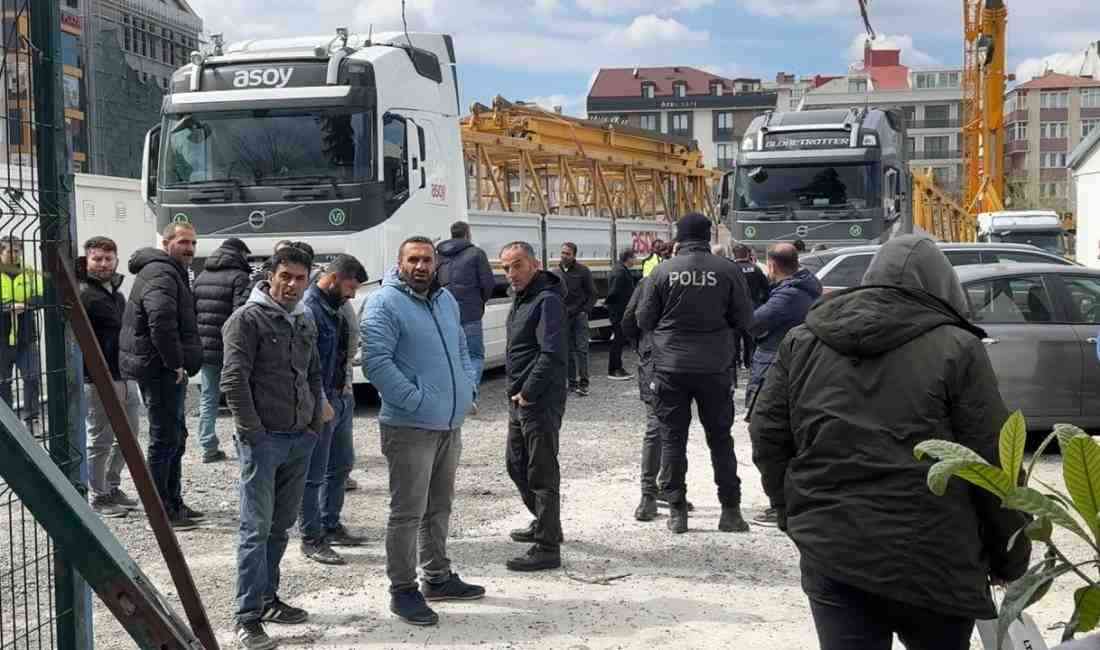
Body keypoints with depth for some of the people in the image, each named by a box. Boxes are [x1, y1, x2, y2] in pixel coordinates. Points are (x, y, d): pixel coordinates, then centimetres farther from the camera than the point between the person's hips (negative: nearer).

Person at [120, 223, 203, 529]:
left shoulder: (172, 271, 20)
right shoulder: (161, 273, -16)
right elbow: (161, 319, -30)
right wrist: (175, 362, -24)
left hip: (168, 369, 11)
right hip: (160, 369, -11)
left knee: (176, 436, 18)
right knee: (165, 438, -5)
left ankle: (174, 503, 29)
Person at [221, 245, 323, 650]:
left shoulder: (305, 321, 14)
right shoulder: (248, 319, -8)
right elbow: (233, 381, -12)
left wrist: (316, 423, 13)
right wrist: (252, 432, -14)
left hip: (301, 439, 7)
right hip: (263, 440, -7)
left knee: (281, 525, 13)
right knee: (256, 528, -6)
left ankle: (268, 599, 25)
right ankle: (248, 616, -2)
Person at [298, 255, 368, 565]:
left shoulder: (335, 307, 13)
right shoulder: (309, 309, -18)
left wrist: (345, 383, 14)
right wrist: (321, 401, -23)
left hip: (341, 398, 10)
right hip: (320, 403, -10)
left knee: (339, 467, 20)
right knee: (314, 474, -2)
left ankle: (330, 525, 33)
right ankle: (312, 539, 6)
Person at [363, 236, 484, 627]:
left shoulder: (446, 300, 13)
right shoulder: (385, 304, -12)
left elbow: (461, 349, 23)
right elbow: (377, 362, -20)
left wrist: (466, 388, 8)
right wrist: (416, 400, -21)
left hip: (450, 425, 8)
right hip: (410, 427, -8)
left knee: (440, 507, 18)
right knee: (408, 511, -2)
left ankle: (438, 577, 32)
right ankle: (403, 590, 8)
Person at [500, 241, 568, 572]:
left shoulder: (547, 299, -17)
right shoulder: (520, 297, 15)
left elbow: (552, 354, -24)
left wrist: (527, 392, -19)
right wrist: (516, 391, 12)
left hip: (541, 402, -10)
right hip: (519, 399, 10)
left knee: (541, 472, -5)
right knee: (516, 464, 22)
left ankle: (547, 548, 0)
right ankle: (544, 523, 39)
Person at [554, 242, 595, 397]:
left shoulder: (583, 271, -1)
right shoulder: (556, 273, 8)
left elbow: (592, 294, 1)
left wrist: (585, 311, -8)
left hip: (579, 315, -3)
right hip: (564, 317, 3)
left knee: (581, 349, -7)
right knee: (568, 350, 6)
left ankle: (583, 384, -6)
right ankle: (572, 382, 13)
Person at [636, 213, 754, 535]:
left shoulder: (663, 271, -6)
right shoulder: (727, 270, -5)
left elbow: (644, 320, 0)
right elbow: (745, 320, -1)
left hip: (670, 367, 0)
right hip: (715, 367, 1)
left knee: (672, 438, 8)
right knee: (720, 438, 12)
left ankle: (677, 511, 9)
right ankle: (730, 511, 15)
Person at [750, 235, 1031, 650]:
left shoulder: (802, 342, 9)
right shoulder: (955, 348, -4)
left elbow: (768, 437, 10)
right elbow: (993, 464, -5)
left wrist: (796, 516, 20)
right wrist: (1010, 556, 7)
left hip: (830, 552, 3)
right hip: (930, 556, -3)